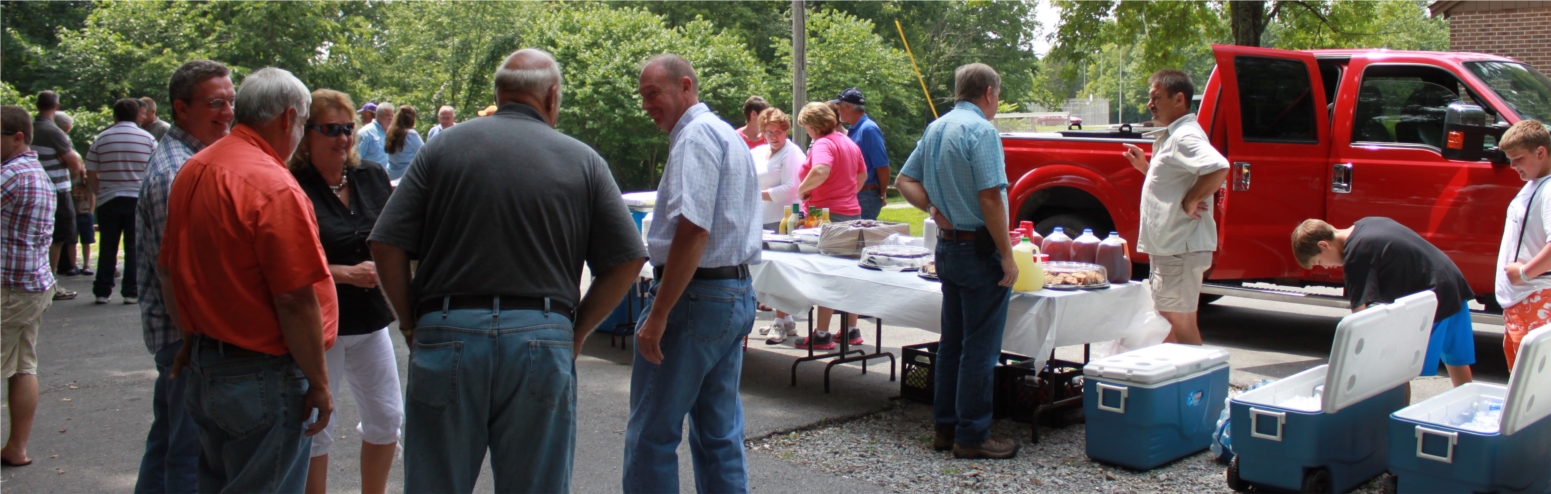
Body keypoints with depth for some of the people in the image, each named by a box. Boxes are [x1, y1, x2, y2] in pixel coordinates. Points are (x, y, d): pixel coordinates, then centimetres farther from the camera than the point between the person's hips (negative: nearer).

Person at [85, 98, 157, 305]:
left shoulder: (101, 139, 1)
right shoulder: (148, 139, -1)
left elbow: (91, 176, 2)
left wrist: (100, 192, 15)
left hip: (108, 201, 1)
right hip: (138, 200, -1)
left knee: (108, 247, 9)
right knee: (134, 247, 4)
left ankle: (102, 291, 11)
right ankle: (131, 292, 4)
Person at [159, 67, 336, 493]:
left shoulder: (191, 172, 6)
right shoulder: (274, 187, -21)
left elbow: (167, 271, 14)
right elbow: (296, 300, -22)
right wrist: (318, 384, -14)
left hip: (203, 366, 9)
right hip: (262, 376, -9)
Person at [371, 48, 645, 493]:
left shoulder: (444, 147, 4)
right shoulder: (583, 160, 5)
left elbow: (386, 246, -1)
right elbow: (627, 260, 2)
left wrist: (411, 323, 10)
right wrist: (576, 332, 10)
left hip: (448, 335, 0)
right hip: (544, 340, 0)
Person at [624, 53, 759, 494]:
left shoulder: (696, 135, -13)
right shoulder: (730, 136, 18)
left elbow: (693, 228, -23)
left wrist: (658, 315, -22)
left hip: (695, 293, -10)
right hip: (738, 292, 10)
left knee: (651, 434, -1)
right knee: (720, 435, 13)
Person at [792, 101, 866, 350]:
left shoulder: (822, 145, -15)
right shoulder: (849, 143, 14)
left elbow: (820, 171, -33)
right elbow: (862, 175, 26)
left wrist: (802, 189, -18)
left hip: (827, 214, -9)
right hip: (851, 211, 9)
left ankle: (822, 335, -4)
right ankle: (852, 329, 20)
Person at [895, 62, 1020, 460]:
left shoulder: (935, 129, 11)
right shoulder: (982, 131, -15)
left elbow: (905, 181, 15)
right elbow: (989, 198, -21)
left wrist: (935, 210, 2)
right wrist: (1007, 256, -16)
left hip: (948, 245, 9)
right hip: (980, 248, -8)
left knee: (952, 341, 14)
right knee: (980, 348, -1)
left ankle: (945, 427, 21)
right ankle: (972, 435, 4)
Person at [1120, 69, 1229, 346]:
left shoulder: (1185, 136, -17)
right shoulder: (1171, 135, 16)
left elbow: (1218, 168, -33)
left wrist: (1190, 201, -26)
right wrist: (1144, 166, 15)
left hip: (1182, 247, -11)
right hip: (1169, 245, 11)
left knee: (1179, 319, -7)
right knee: (1169, 318, 17)